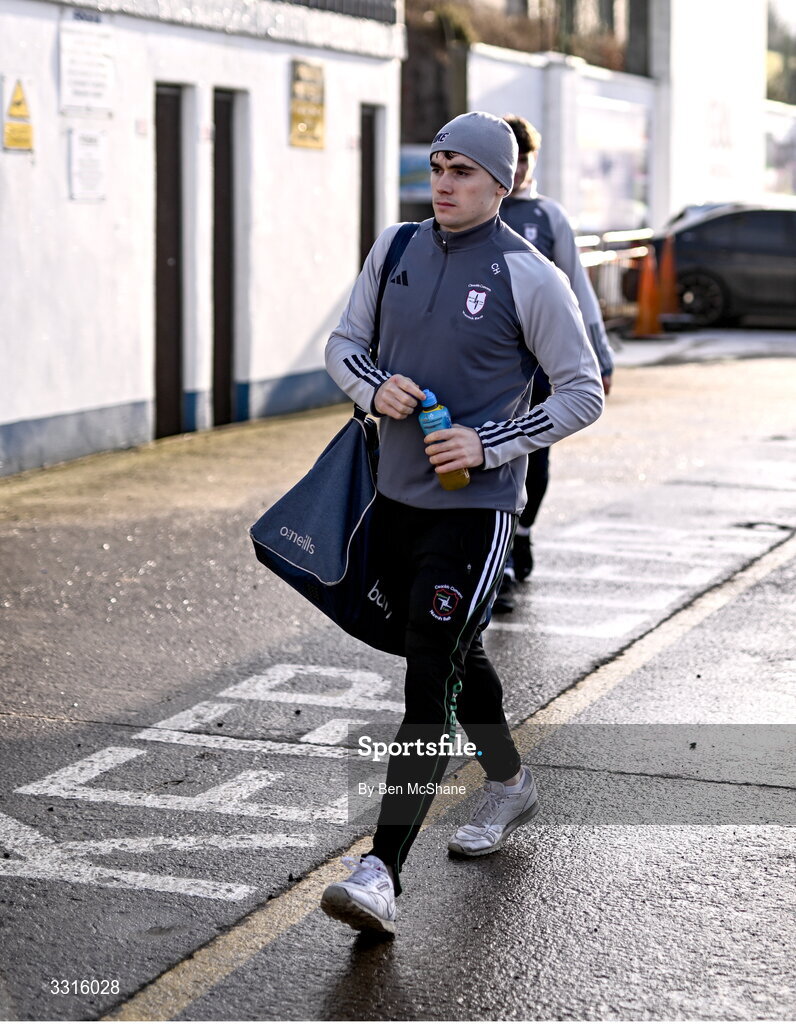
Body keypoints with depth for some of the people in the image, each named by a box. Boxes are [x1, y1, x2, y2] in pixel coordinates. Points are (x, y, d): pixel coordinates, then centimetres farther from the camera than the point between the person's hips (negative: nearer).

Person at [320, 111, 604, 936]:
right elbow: (343, 342, 14)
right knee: (452, 652, 21)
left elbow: (583, 392, -6)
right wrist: (375, 389, -9)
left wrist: (490, 445, -16)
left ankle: (381, 870, -15)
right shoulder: (395, 249, 6)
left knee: (430, 679, -12)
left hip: (474, 505, -6)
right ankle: (509, 784, 45)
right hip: (395, 495, 6)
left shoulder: (528, 276, -10)